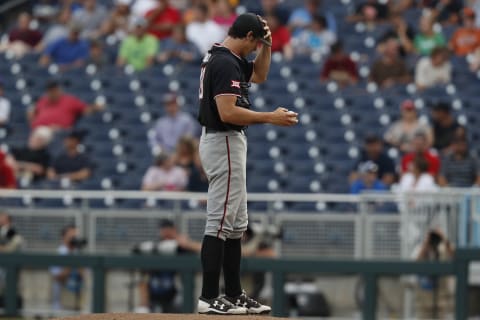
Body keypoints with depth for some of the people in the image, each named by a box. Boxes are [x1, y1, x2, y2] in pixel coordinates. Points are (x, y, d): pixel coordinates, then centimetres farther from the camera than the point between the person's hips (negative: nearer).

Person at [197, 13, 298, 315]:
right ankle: (209, 298, -9)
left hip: (230, 143, 11)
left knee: (237, 224, 13)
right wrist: (271, 118, -21)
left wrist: (268, 44, 11)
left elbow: (259, 75, 27)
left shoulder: (227, 58, 12)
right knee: (220, 222, -9)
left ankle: (234, 294, 17)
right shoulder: (225, 64, -19)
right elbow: (227, 112, -27)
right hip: (224, 144, -11)